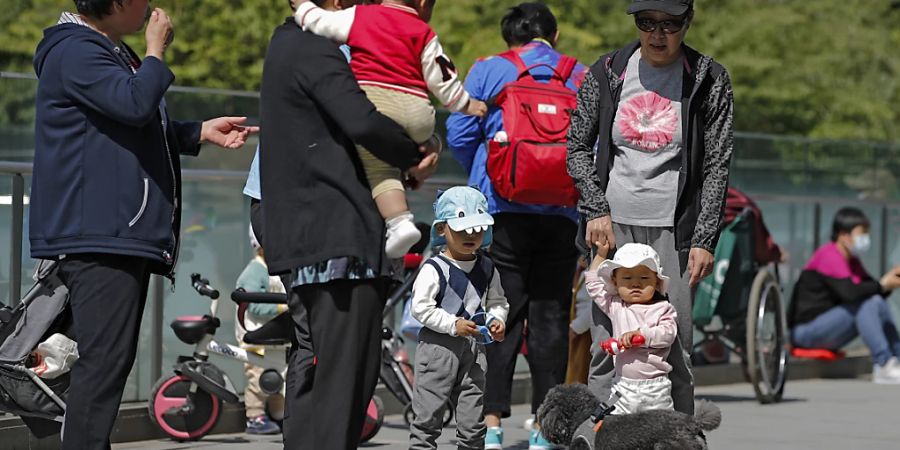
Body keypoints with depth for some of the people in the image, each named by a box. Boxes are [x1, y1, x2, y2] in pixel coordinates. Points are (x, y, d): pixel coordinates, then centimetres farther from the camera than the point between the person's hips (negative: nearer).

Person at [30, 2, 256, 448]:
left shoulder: (115, 53, 22)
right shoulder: (75, 52, -12)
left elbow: (139, 130, 31)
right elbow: (135, 103, -26)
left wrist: (201, 131, 20)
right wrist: (156, 52, -10)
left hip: (127, 235, 11)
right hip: (97, 238, -11)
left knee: (112, 360, 11)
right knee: (104, 360, -17)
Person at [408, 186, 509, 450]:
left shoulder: (487, 269, 9)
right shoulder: (434, 269, -9)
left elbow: (497, 302, 19)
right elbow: (421, 307, -14)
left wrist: (497, 320, -3)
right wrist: (453, 325, -19)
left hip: (474, 348, 5)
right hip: (438, 346, -5)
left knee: (472, 422, 8)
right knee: (428, 417, -3)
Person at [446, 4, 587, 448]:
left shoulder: (487, 70, 5)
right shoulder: (582, 78, 10)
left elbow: (459, 135, 0)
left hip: (502, 208, -1)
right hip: (562, 212, 1)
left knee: (501, 314, 1)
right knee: (550, 315, 6)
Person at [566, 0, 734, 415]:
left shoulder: (709, 81, 1)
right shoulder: (607, 72, 6)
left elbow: (717, 166, 0)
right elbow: (577, 146, 10)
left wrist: (704, 240, -7)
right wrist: (597, 210, -3)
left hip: (674, 229, -1)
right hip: (613, 224, 1)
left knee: (675, 346, -4)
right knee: (607, 343, -3)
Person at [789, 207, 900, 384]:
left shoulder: (851, 261, 16)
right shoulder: (829, 256, -16)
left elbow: (871, 288, 11)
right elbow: (849, 292, -30)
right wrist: (882, 285, -18)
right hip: (806, 331, -10)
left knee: (879, 302, 1)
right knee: (866, 305, -25)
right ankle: (883, 366, -30)